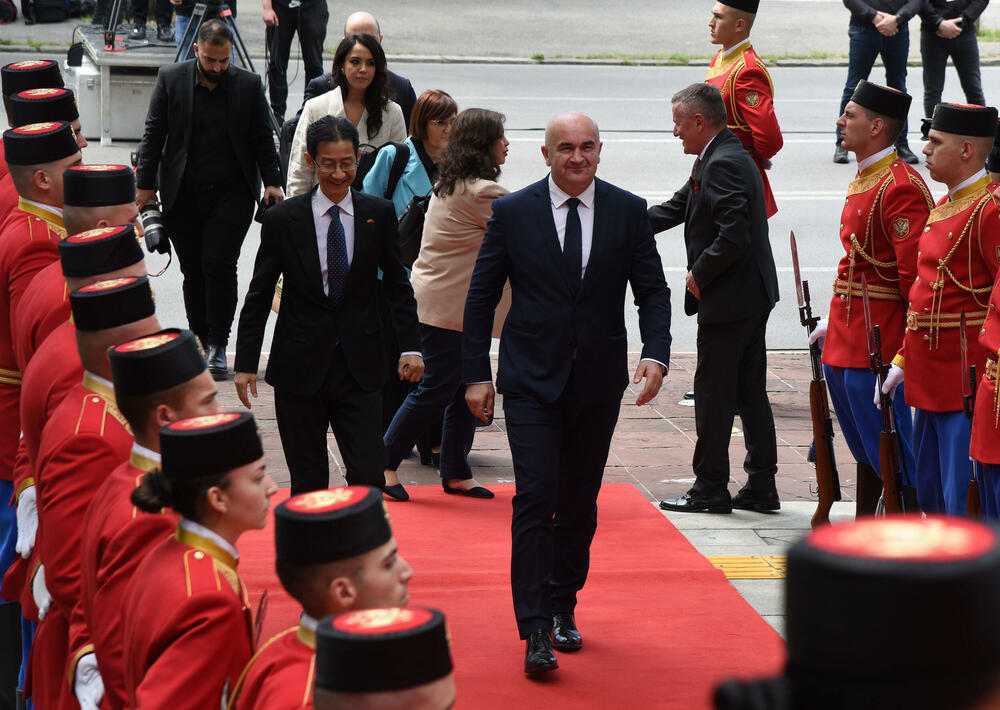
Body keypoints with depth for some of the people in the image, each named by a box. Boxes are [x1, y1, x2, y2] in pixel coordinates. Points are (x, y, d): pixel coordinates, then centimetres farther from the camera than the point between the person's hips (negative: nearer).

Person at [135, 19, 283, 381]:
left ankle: (217, 345, -3)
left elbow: (262, 138, 8)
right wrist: (145, 184, 1)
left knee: (218, 264, -12)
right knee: (193, 270, 6)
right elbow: (154, 134, 4)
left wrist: (271, 182, -1)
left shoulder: (249, 85, 1)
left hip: (231, 191, -1)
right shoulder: (171, 79, 0)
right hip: (182, 194, 1)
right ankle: (200, 339, 20)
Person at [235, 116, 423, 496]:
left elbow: (398, 287, 9)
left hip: (359, 366, 1)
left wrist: (410, 347, -1)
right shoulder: (282, 219, -2)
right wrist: (246, 362, 0)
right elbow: (259, 295, 3)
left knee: (369, 477, -6)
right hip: (300, 368, -1)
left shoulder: (379, 214, 2)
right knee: (308, 483, 6)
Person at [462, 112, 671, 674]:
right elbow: (482, 297, 3)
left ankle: (563, 607, 28)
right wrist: (476, 373, -1)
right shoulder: (512, 213, -2)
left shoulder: (629, 212, 1)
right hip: (532, 380, -2)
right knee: (536, 497, -12)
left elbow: (653, 291, 3)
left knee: (580, 502, 11)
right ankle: (536, 632, -12)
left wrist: (656, 354, -13)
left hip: (598, 382, 2)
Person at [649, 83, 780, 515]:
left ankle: (710, 489, 8)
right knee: (750, 393, 12)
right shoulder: (722, 158, 14)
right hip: (753, 296, 10)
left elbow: (734, 236, -27)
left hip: (727, 301, -10)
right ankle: (761, 488, 17)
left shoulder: (723, 164, -19)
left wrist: (699, 274, -14)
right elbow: (677, 208, 20)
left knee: (713, 395, 0)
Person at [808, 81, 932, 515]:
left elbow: (916, 276, -21)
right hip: (846, 341, 10)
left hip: (877, 342, -10)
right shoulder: (865, 180, 13)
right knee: (865, 448, 20)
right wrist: (835, 323, 20)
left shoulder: (900, 187, -18)